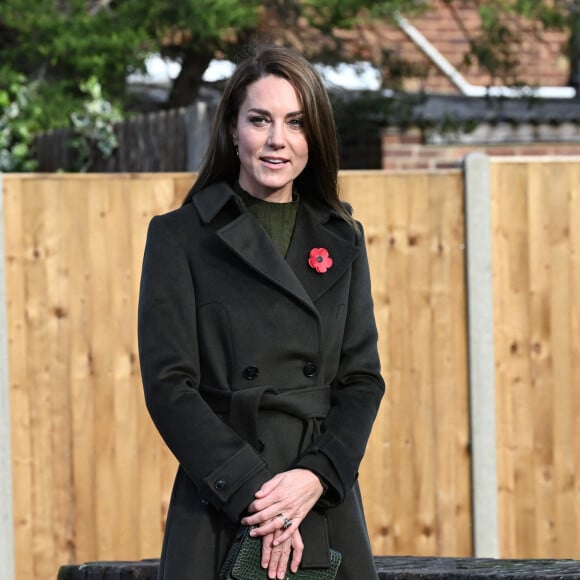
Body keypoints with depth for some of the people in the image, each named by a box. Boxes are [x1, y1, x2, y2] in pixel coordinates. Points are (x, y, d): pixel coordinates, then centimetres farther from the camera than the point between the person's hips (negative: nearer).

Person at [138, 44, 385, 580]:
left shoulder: (341, 240, 12)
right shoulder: (180, 236, 1)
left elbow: (362, 378, 7)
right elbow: (168, 385, -5)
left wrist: (316, 476, -10)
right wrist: (250, 491, -15)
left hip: (326, 512, 3)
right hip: (219, 519, -3)